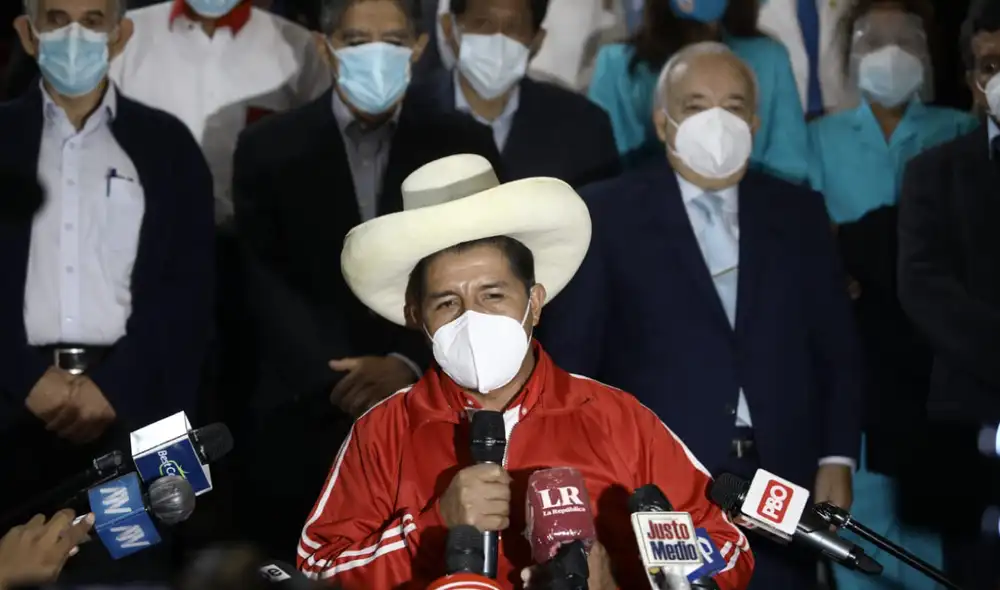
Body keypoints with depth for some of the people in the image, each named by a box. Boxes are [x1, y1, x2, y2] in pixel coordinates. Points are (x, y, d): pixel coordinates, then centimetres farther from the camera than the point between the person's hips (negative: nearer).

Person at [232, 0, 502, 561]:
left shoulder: (465, 146, 5)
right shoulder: (269, 147, 4)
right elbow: (266, 283, 1)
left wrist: (409, 365, -13)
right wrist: (337, 379, -11)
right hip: (306, 418, 0)